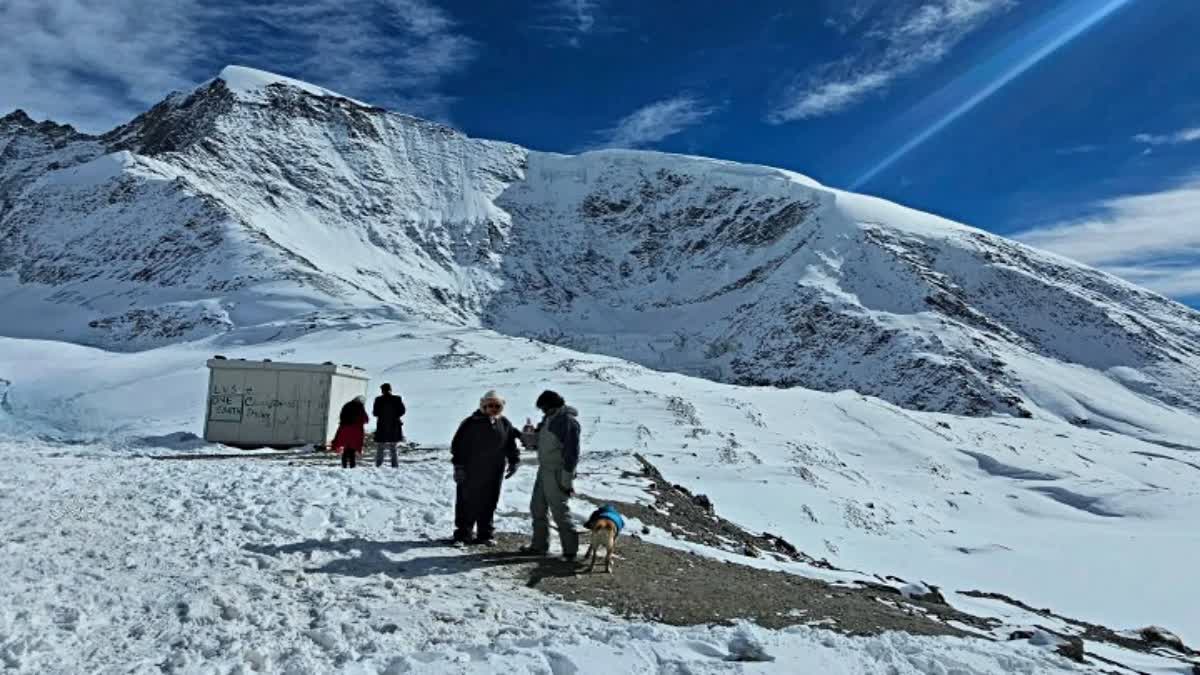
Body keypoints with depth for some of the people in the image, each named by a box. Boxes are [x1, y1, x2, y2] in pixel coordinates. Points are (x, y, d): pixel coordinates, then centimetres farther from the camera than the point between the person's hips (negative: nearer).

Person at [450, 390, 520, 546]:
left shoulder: (505, 424, 4)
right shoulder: (471, 423, -9)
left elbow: (511, 445, 14)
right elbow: (458, 444, -8)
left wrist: (514, 461, 6)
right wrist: (458, 466, -11)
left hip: (493, 473, 3)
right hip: (470, 473, -3)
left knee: (489, 504, 10)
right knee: (467, 504, 2)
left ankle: (485, 534, 22)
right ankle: (462, 535, 12)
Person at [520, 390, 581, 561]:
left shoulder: (568, 421, -18)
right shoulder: (549, 418, 10)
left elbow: (572, 452, -20)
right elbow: (539, 441, 21)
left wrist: (567, 479, -20)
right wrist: (529, 438, -1)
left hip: (557, 473, -10)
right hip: (544, 470, 10)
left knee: (560, 512, -4)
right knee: (537, 508, 17)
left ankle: (570, 550, 7)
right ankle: (539, 545, 30)